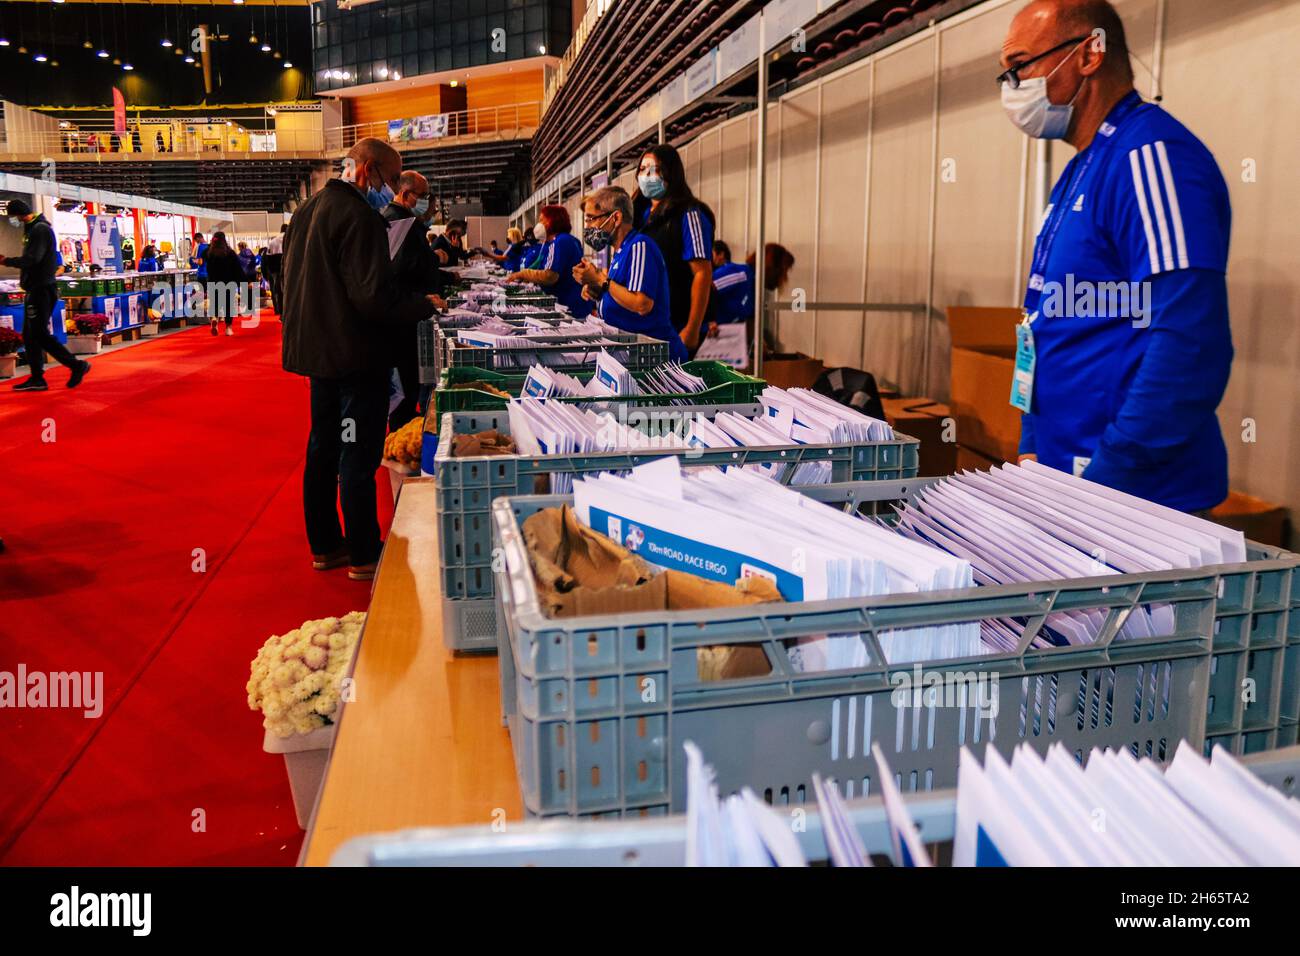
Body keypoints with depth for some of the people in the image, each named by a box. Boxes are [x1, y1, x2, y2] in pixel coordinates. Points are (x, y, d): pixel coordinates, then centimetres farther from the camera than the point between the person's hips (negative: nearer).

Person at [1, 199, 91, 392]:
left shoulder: (40, 230, -13)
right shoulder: (33, 229, 17)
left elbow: (31, 259, -21)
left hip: (41, 290, -10)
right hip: (35, 289, 10)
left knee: (40, 335, -9)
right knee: (29, 336, 10)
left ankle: (76, 365, -5)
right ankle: (36, 379, 13)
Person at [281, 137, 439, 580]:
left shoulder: (305, 211, 13)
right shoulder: (358, 216, -17)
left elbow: (292, 280, 18)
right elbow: (374, 295, -24)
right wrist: (424, 306, -11)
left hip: (315, 348, 9)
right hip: (356, 355, -9)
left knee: (322, 449, 16)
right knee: (358, 456, -1)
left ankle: (324, 545, 26)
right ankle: (363, 556, 8)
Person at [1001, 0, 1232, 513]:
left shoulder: (1153, 154, -14)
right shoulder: (1082, 172, 15)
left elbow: (1190, 345, -24)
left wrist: (1101, 483, -22)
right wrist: (1033, 451, 12)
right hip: (1060, 475, 8)